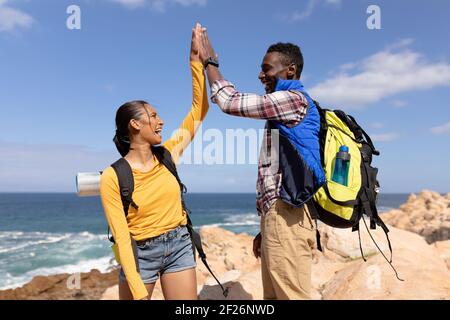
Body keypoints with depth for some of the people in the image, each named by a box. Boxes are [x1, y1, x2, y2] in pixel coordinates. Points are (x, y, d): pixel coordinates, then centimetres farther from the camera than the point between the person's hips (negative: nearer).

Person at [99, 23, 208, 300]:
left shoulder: (168, 154, -3)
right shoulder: (112, 177, -14)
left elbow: (199, 110, 1)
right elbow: (121, 236, -14)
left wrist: (196, 59, 0)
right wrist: (138, 292, -16)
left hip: (180, 246, 4)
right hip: (140, 253, -3)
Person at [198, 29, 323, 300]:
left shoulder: (294, 99, -5)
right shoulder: (284, 110, 25)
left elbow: (229, 102, -9)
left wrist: (210, 62, 7)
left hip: (287, 217, -10)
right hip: (280, 216, 10)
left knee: (291, 295, -6)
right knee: (274, 295, 12)